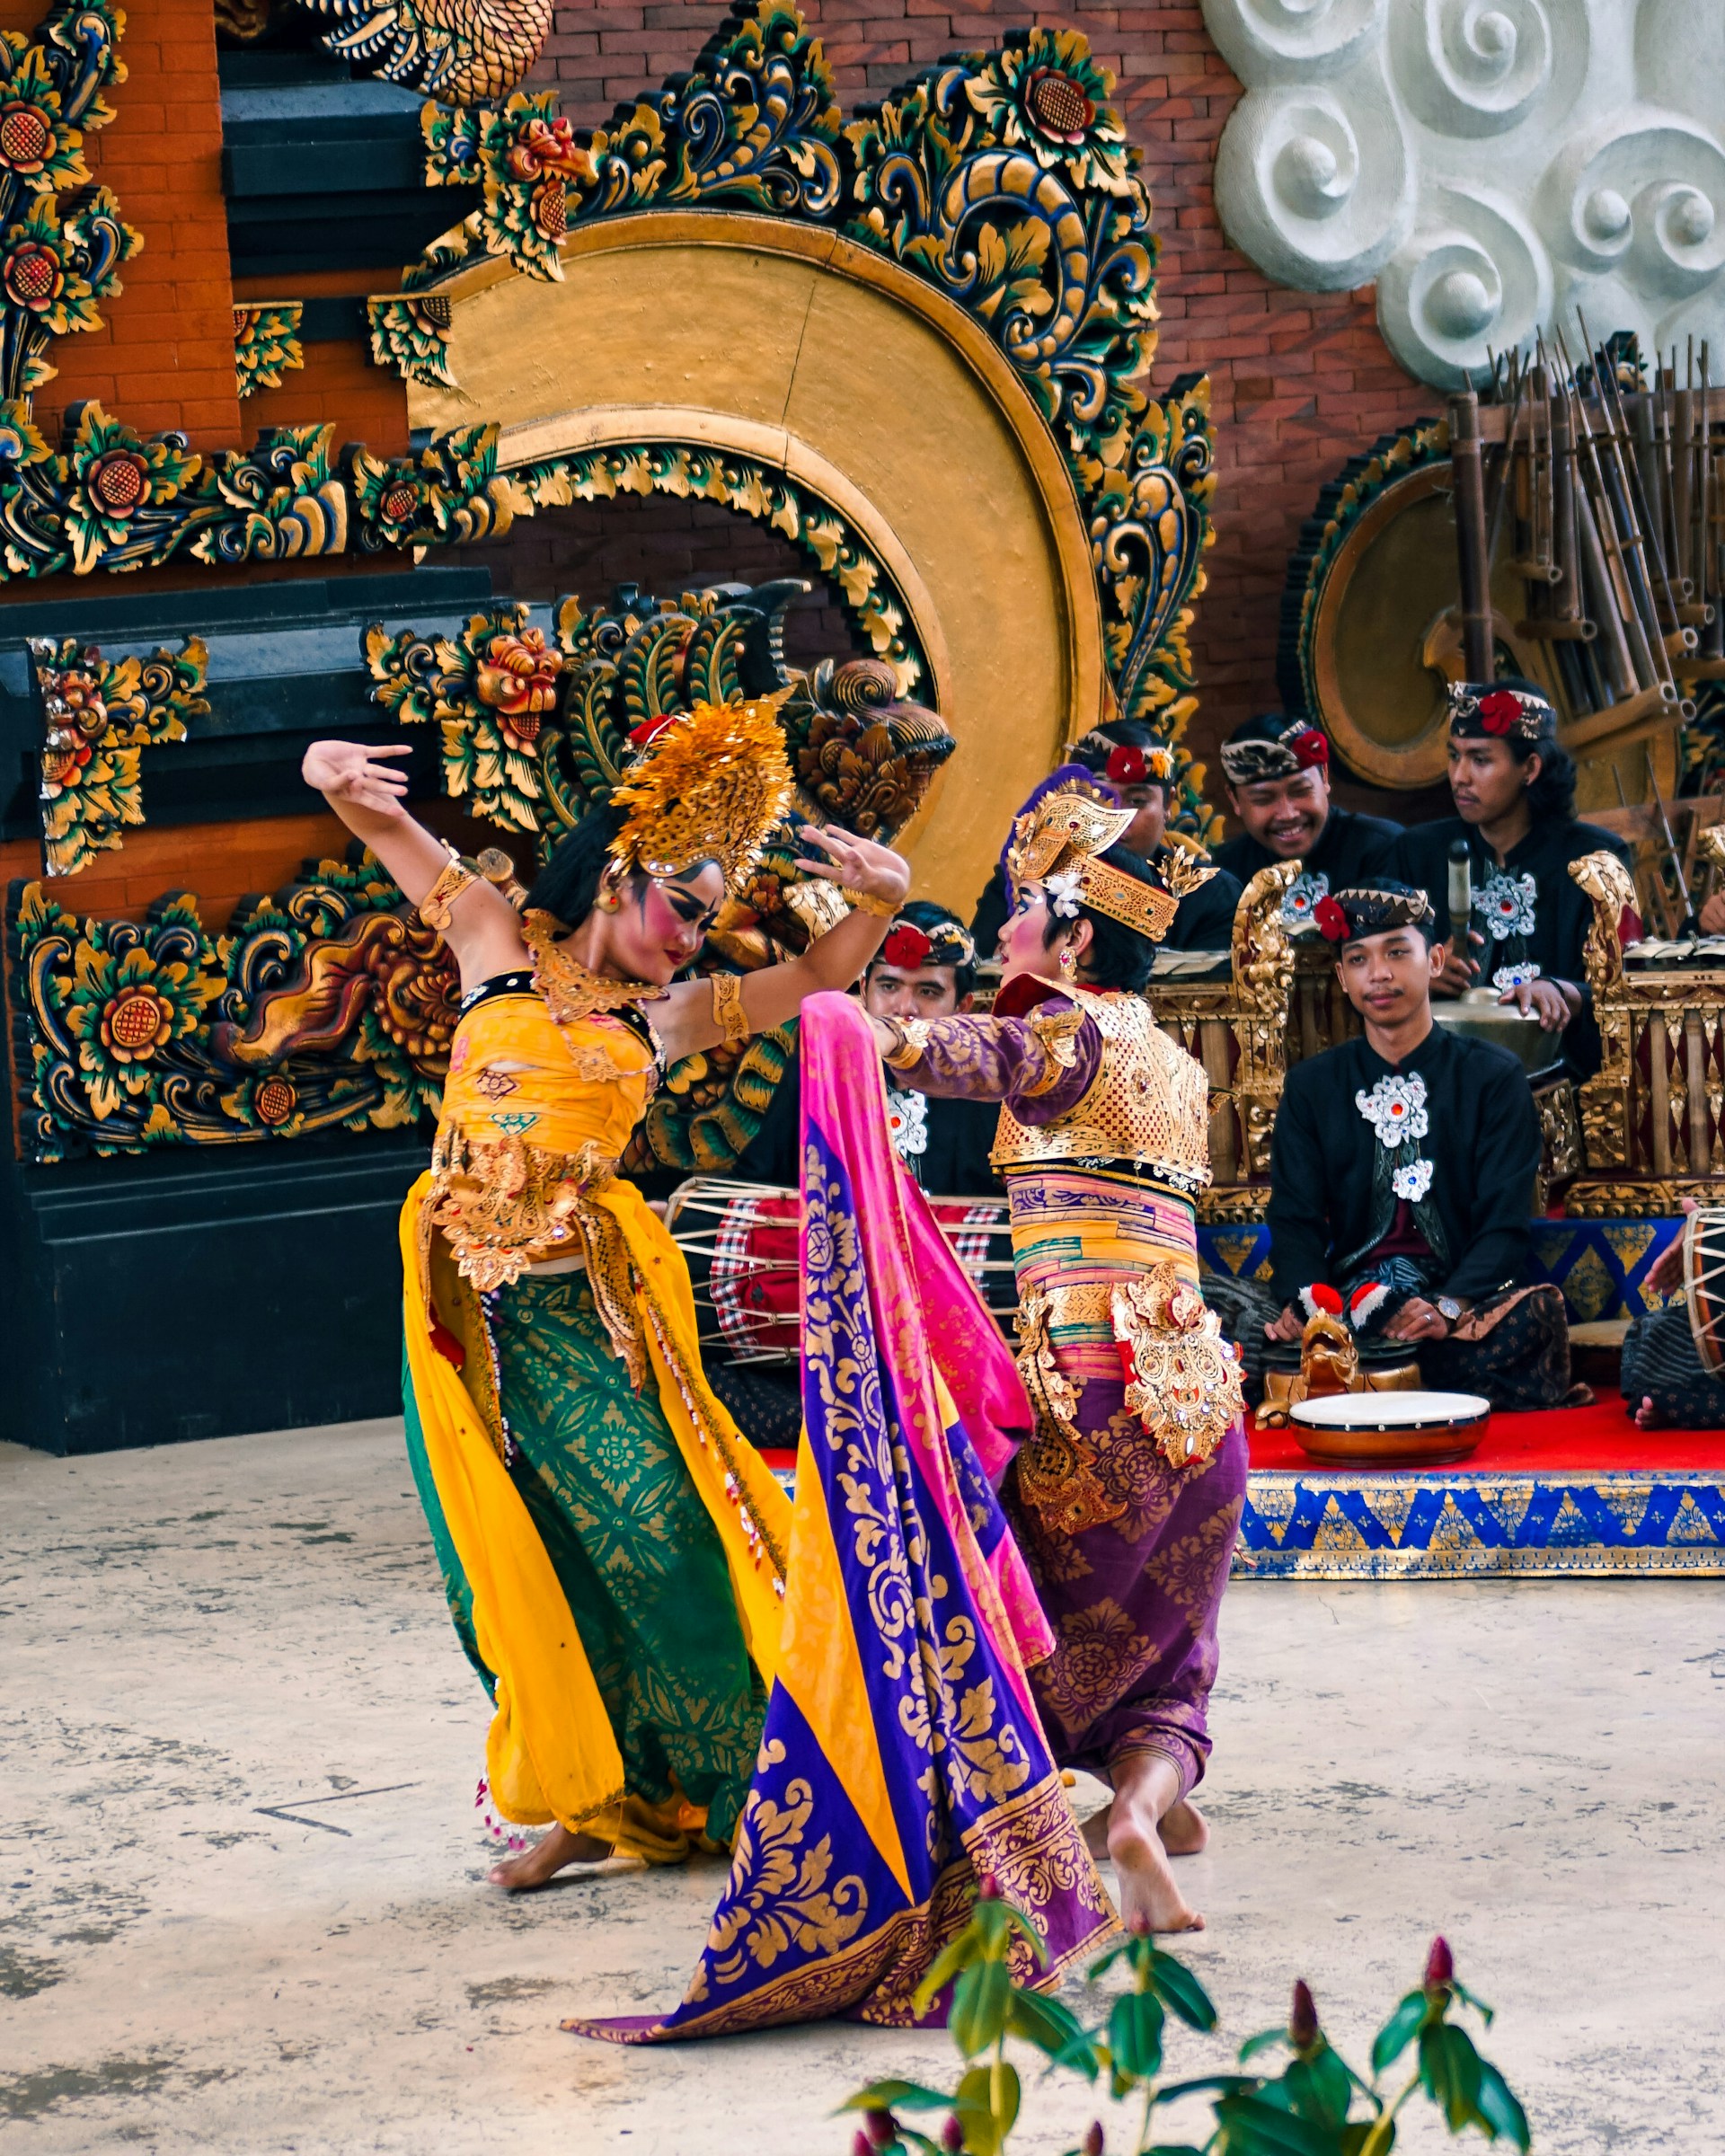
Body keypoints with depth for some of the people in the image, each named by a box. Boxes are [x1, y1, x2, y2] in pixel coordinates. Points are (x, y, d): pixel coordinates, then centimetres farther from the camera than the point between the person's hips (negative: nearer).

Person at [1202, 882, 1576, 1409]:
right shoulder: (1311, 1086, 16)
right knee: (1208, 1302, -26)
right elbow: (1294, 1218, 6)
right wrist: (1304, 1304, -18)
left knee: (1537, 1311, -37)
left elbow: (1505, 1225, -2)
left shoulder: (1494, 1077, 8)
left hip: (1465, 1310, -2)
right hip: (1343, 1303, 2)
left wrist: (1448, 1309, -23)